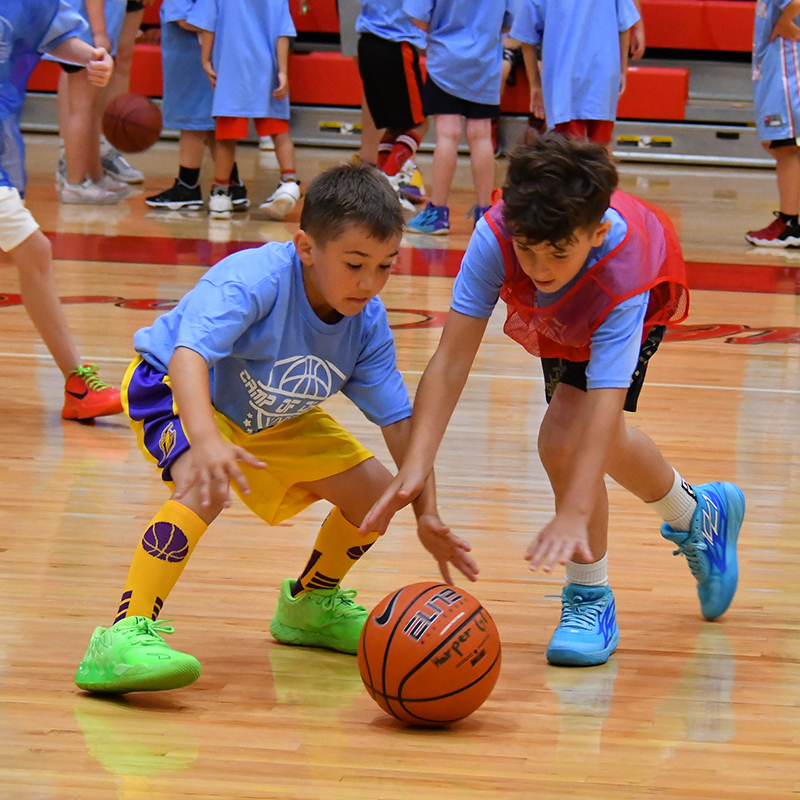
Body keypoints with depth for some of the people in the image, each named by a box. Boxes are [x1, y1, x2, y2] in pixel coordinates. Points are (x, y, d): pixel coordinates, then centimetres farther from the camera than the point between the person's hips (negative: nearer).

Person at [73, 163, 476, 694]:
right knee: (207, 485, -37)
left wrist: (427, 515, -16)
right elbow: (189, 355, -50)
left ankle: (310, 604, 30)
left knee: (376, 493, 2)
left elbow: (399, 420, -10)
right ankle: (126, 636, -41)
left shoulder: (368, 322, -17)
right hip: (173, 390, -7)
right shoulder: (251, 281, -37)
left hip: (273, 418, 7)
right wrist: (205, 440, -67)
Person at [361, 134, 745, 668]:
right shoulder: (496, 237, -42)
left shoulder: (623, 273, -47)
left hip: (644, 300, -4)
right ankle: (697, 515, 44)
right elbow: (452, 359, -42)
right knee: (590, 441, 14)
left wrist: (574, 517, -63)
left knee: (567, 438, -22)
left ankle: (591, 602, -1)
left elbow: (605, 407, -52)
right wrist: (416, 465, -52)